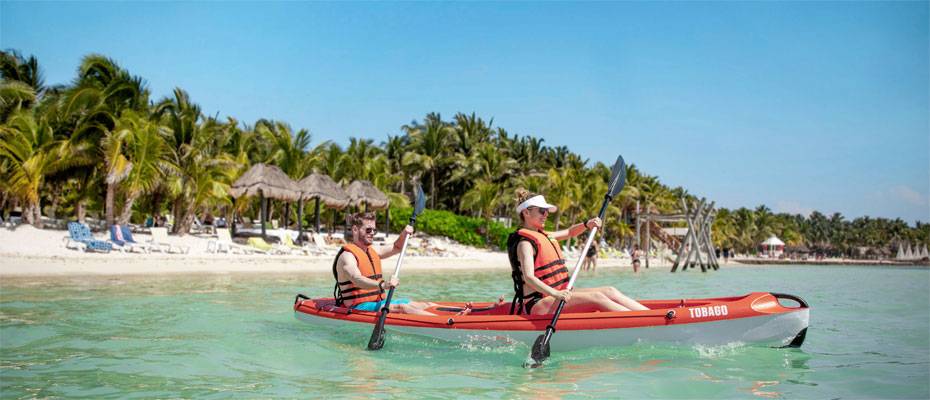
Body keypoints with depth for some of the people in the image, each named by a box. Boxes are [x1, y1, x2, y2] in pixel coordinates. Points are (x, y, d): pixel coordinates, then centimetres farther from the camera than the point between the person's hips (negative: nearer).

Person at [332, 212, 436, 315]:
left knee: (425, 305, -3)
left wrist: (404, 234, 9)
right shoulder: (347, 255, -13)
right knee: (401, 308, -30)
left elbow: (396, 248, 31)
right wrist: (382, 285, -49)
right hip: (359, 307, -10)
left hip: (378, 302, 10)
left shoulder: (372, 250, 16)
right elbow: (357, 280, -32)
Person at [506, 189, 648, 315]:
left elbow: (569, 232, 32)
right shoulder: (525, 242, -11)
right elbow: (529, 278, -24)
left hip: (556, 292, 10)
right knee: (597, 298, -23)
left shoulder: (542, 236, 19)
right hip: (538, 303, -10)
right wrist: (555, 294, -38)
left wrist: (587, 224, 10)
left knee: (609, 291, -4)